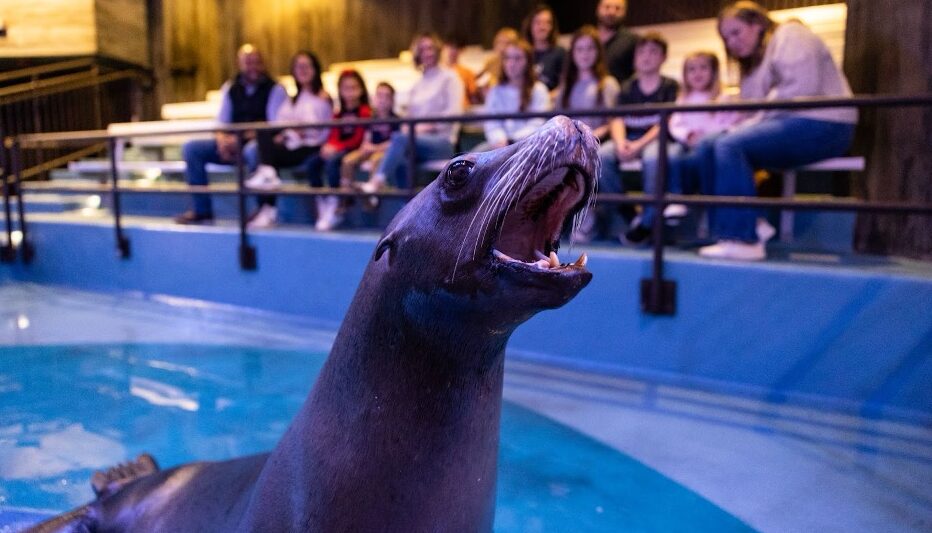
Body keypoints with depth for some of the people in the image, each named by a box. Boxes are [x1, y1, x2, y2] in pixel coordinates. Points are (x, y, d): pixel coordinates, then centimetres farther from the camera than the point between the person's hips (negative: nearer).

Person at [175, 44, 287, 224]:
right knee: (191, 148, -12)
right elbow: (221, 123, 14)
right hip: (233, 144, 6)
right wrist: (222, 140, -11)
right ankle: (202, 209, -11)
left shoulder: (275, 90, 1)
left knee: (252, 150, -40)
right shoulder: (230, 88, 16)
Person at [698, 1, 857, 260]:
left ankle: (744, 239, -26)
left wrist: (755, 122, -14)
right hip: (791, 124, 9)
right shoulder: (755, 62, 28)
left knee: (730, 146, -25)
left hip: (822, 125, -9)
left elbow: (801, 89, -15)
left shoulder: (789, 35, 1)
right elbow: (752, 110, 14)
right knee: (711, 148, -7)